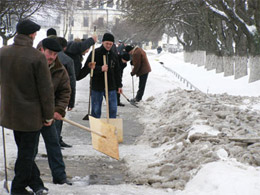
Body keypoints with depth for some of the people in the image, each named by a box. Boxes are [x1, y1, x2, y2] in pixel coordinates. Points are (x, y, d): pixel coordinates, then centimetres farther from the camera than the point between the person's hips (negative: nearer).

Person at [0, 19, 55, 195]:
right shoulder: (37, 57, -19)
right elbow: (46, 89, -15)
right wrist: (49, 115, -6)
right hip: (31, 114, -5)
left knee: (25, 149, 19)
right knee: (27, 152, 8)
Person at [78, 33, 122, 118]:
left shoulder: (113, 55, 9)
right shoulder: (95, 53, -5)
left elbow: (117, 72, 17)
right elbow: (87, 68, -13)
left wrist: (119, 85, 14)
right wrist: (100, 69, -26)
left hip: (111, 86, 4)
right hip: (96, 87, -4)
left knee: (113, 109, 4)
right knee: (96, 111, 4)